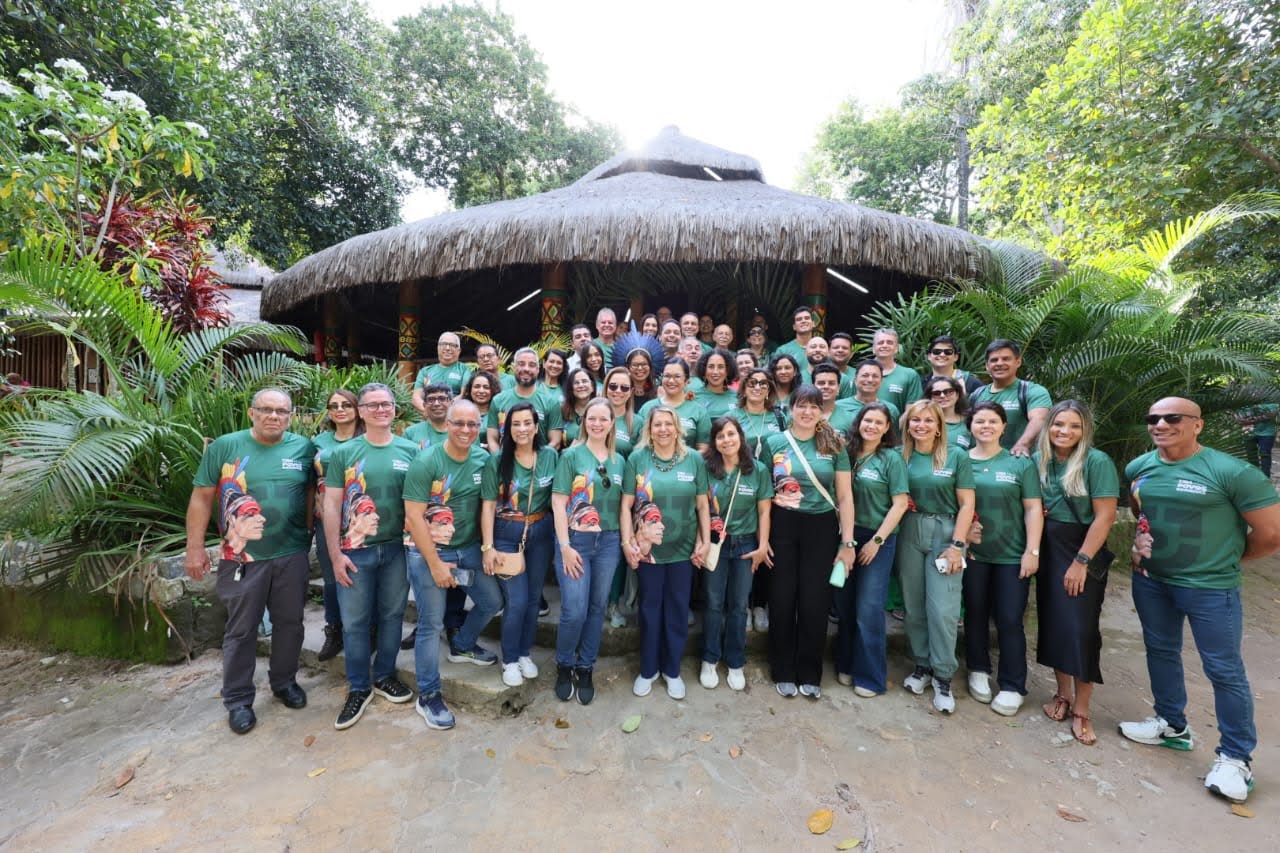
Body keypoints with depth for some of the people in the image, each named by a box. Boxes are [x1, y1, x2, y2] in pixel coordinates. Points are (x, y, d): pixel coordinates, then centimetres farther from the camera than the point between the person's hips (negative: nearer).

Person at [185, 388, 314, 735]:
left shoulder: (304, 448, -1)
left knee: (290, 623, 15)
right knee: (241, 631, 11)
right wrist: (195, 547, -5)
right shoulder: (225, 446, -4)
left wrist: (308, 535, 4)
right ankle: (238, 699, 28)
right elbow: (201, 498, -2)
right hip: (242, 557, -2)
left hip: (292, 555, 2)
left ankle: (284, 681, 36)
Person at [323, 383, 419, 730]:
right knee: (354, 622, 8)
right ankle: (358, 688, 26)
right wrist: (335, 554, -6)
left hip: (397, 548, 1)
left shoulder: (410, 451, 0)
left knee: (392, 616, 14)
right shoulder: (344, 453, -2)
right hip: (355, 551, -1)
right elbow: (331, 505, -2)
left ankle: (384, 675, 34)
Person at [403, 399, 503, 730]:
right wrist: (436, 564, -17)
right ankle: (428, 696, 20)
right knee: (431, 623, 2)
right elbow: (414, 516, -18)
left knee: (491, 602, 15)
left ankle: (462, 646, 43)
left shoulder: (484, 459, -3)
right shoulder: (426, 463, -17)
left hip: (469, 548, 5)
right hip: (428, 552, -5)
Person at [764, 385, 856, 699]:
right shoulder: (774, 442, 0)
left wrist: (848, 542, -2)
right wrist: (776, 496, -11)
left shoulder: (834, 445, 1)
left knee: (815, 601, 8)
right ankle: (783, 671, 26)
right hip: (783, 526, 0)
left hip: (822, 528, 1)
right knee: (782, 598, 8)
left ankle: (810, 673, 27)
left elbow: (845, 497, 1)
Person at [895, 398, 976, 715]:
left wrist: (957, 545, -9)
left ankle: (943, 677, 12)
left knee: (942, 609, -4)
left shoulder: (957, 456, -2)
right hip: (908, 535, 3)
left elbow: (967, 504, -3)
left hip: (945, 533, -2)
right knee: (913, 606, 8)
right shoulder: (901, 456, 4)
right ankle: (922, 664, 25)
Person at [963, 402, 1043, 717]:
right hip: (973, 553, 1)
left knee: (1009, 620, 3)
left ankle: (1012, 687, 17)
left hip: (1012, 555, -1)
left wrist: (1032, 551, -8)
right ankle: (978, 670, 30)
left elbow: (1033, 508, -3)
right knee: (975, 614, 12)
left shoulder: (1020, 463, 0)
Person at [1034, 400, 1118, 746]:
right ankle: (1062, 693, 28)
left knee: (1081, 629, -1)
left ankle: (1081, 710, 14)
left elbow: (1105, 516, -15)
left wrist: (1080, 562, -17)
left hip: (1084, 551, -4)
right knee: (1053, 623, 11)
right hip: (1048, 549, 5)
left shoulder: (1097, 461, -13)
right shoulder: (1038, 460, 1)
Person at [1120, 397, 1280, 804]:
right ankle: (1171, 724, 38)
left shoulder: (1232, 472, -16)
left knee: (1224, 670, 5)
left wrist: (1226, 557, 1)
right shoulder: (1137, 468, 0)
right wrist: (1140, 540, 2)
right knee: (1160, 652, 18)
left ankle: (1235, 757, 23)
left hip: (1210, 588, -5)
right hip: (1151, 581, 6)